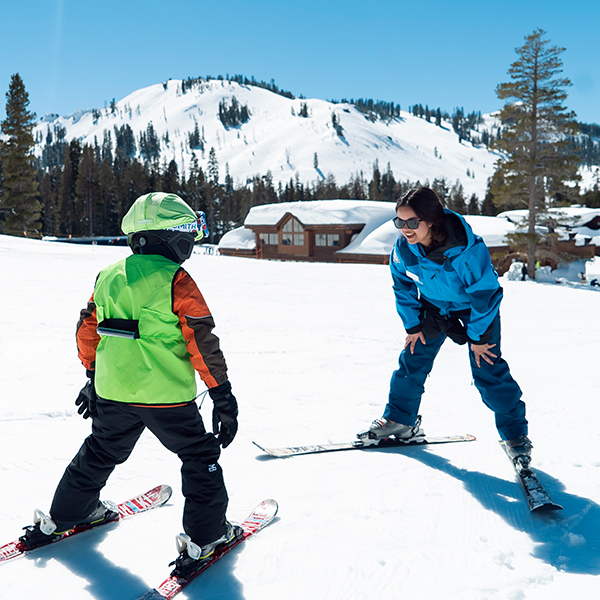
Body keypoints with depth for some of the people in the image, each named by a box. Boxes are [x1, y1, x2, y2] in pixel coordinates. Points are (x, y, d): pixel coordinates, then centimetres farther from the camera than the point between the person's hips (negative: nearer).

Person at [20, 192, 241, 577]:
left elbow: (88, 333, 15)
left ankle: (62, 518, 41)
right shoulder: (176, 282, -13)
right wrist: (223, 396, -9)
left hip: (113, 393, 6)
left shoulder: (108, 278, 7)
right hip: (167, 397, -6)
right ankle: (204, 537, 15)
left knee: (100, 454, 27)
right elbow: (202, 343, -15)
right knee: (200, 458, 12)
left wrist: (94, 378, 28)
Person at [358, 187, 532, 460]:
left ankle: (515, 432, 5)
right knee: (413, 359, 4)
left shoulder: (468, 249, -38)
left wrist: (477, 336, -19)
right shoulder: (403, 247, -22)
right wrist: (412, 325, -1)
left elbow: (485, 293, -26)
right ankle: (399, 419, 22)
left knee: (488, 369, -11)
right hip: (433, 306, 5)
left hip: (475, 306, -4)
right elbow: (403, 285, -2)